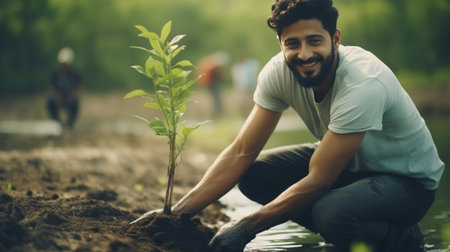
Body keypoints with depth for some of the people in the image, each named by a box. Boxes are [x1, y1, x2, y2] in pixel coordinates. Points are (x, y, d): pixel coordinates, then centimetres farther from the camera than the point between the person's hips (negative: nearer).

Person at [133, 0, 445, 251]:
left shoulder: (363, 84, -35)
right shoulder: (279, 72, -16)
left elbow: (317, 181, -31)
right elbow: (241, 153, -14)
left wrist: (246, 227, -27)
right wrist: (180, 210, -24)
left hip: (408, 177, -7)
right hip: (349, 163, 7)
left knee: (331, 213, -36)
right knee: (254, 175, -13)